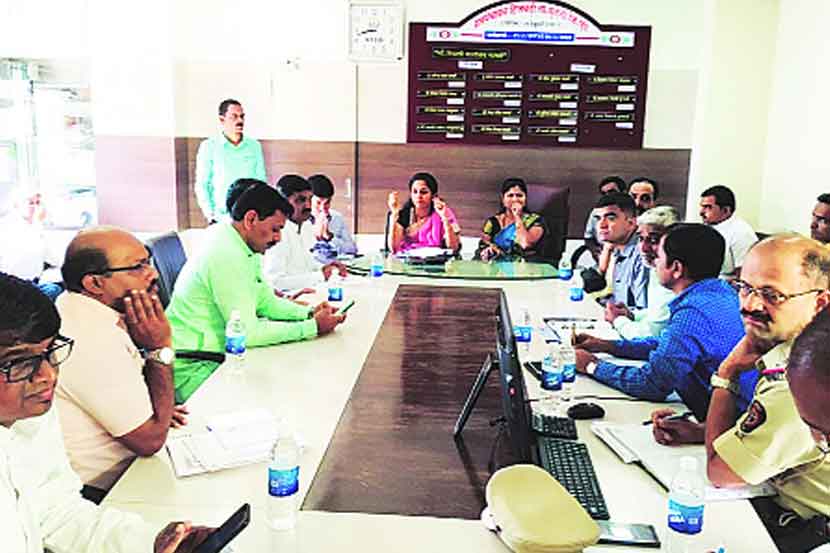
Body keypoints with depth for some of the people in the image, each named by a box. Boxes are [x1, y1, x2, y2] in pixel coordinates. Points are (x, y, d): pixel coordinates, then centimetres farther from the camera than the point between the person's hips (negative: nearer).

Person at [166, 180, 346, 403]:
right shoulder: (226, 256, -24)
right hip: (191, 368, -9)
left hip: (216, 354, 9)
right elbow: (246, 332, -25)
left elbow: (266, 301, 16)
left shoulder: (245, 249, 7)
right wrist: (313, 327, -21)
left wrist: (309, 313, 0)